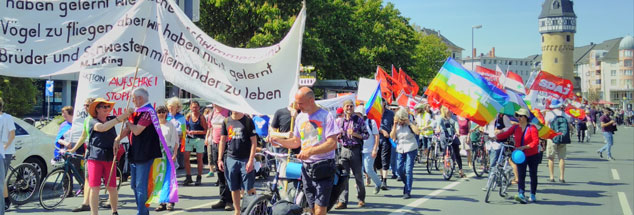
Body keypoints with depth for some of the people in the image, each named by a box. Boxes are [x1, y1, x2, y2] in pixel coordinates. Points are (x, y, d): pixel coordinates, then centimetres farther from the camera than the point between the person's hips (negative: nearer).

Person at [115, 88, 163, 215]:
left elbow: (137, 130, -22)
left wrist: (128, 123, -5)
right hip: (135, 154, 10)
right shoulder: (137, 112, 16)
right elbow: (127, 129, 16)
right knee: (134, 185, 15)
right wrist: (117, 140, 4)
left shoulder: (148, 112, -15)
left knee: (141, 186, -7)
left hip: (144, 154, -10)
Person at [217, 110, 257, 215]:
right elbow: (222, 141, 12)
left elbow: (254, 141, -5)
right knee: (234, 188, 8)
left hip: (245, 160, -4)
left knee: (249, 188, -3)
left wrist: (251, 160, -11)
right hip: (231, 159, 4)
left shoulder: (248, 121, -3)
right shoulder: (226, 121, 8)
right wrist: (220, 159, 6)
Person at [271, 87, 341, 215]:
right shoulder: (300, 118, 11)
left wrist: (310, 151, -27)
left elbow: (332, 144, -16)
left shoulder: (325, 116, -9)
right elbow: (296, 142, 19)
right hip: (306, 166, 6)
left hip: (323, 167, -6)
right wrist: (279, 140, 2)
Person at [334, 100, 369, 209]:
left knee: (358, 176, 6)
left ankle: (361, 199, 22)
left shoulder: (359, 120, 1)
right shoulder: (340, 121, 11)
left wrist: (355, 134, -16)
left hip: (356, 150, -3)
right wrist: (339, 136, -3)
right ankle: (342, 201, -3)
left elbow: (366, 135, -1)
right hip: (344, 150, 3)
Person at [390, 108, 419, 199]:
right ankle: (407, 184, 32)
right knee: (399, 169, 4)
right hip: (400, 149, 4)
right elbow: (392, 137, -6)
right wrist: (395, 126, -11)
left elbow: (417, 132, -22)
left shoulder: (409, 124, -5)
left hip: (411, 149, -4)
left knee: (408, 170, -8)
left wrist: (409, 123, -20)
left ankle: (408, 191, -3)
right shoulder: (395, 125, 5)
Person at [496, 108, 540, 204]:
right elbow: (506, 134, -5)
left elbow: (536, 141, -15)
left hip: (532, 155, -2)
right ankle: (521, 195, -20)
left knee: (533, 175, 9)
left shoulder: (532, 128, -10)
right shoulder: (515, 127, 2)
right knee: (521, 175, -10)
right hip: (520, 155, 2)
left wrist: (523, 147, -24)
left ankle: (533, 195, 23)